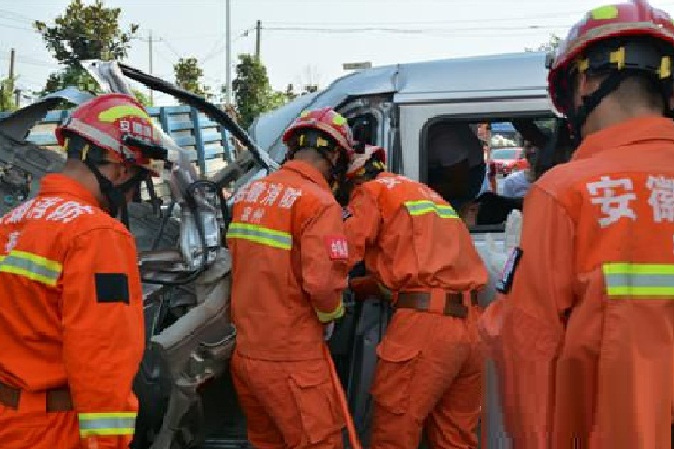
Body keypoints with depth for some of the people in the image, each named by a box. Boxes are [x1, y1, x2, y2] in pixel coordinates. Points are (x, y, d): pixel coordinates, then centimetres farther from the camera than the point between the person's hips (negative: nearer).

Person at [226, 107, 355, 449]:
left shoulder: (248, 194, 9)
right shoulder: (319, 202, -15)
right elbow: (323, 282, -24)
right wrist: (330, 317, -6)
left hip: (244, 353, 8)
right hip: (290, 361, -8)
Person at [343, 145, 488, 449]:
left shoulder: (372, 191, 7)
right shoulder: (424, 192, 29)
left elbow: (345, 253, -3)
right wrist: (368, 285, 31)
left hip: (424, 323, -8)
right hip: (470, 326, 8)